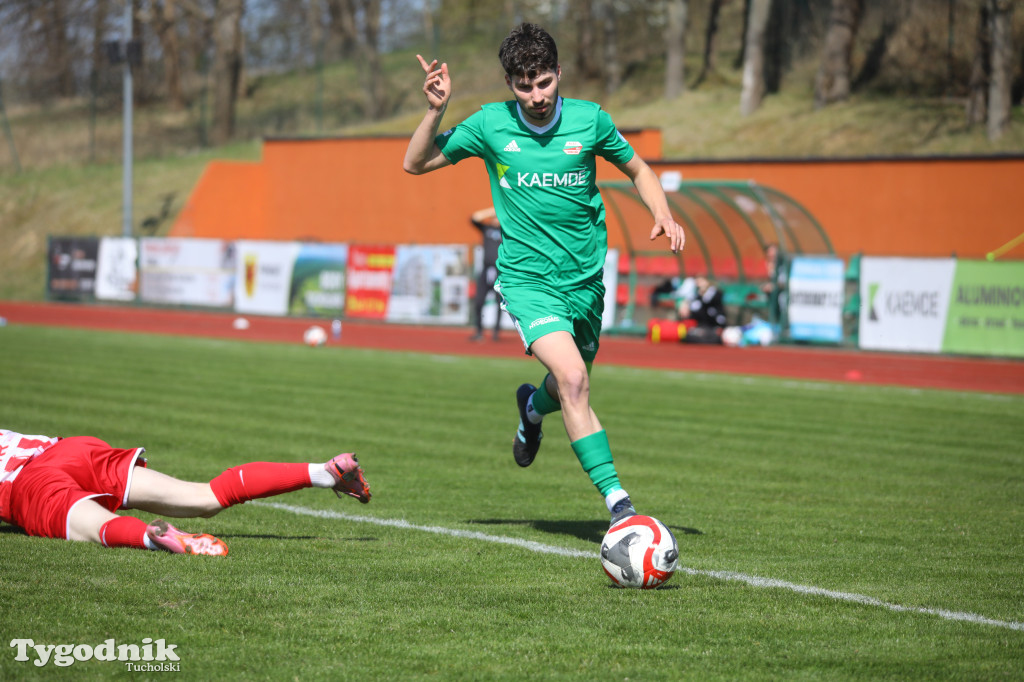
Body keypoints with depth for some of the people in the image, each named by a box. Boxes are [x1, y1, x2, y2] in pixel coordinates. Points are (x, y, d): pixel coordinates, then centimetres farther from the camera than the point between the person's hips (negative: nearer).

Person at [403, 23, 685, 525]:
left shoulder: (589, 120, -5)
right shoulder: (490, 125, -7)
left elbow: (638, 170, 12)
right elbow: (416, 164, 3)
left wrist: (663, 216, -6)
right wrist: (435, 110, -13)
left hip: (585, 278, 3)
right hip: (527, 279, -3)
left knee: (570, 386, 18)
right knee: (573, 380, -24)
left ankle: (533, 407, 55)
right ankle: (616, 499, -23)